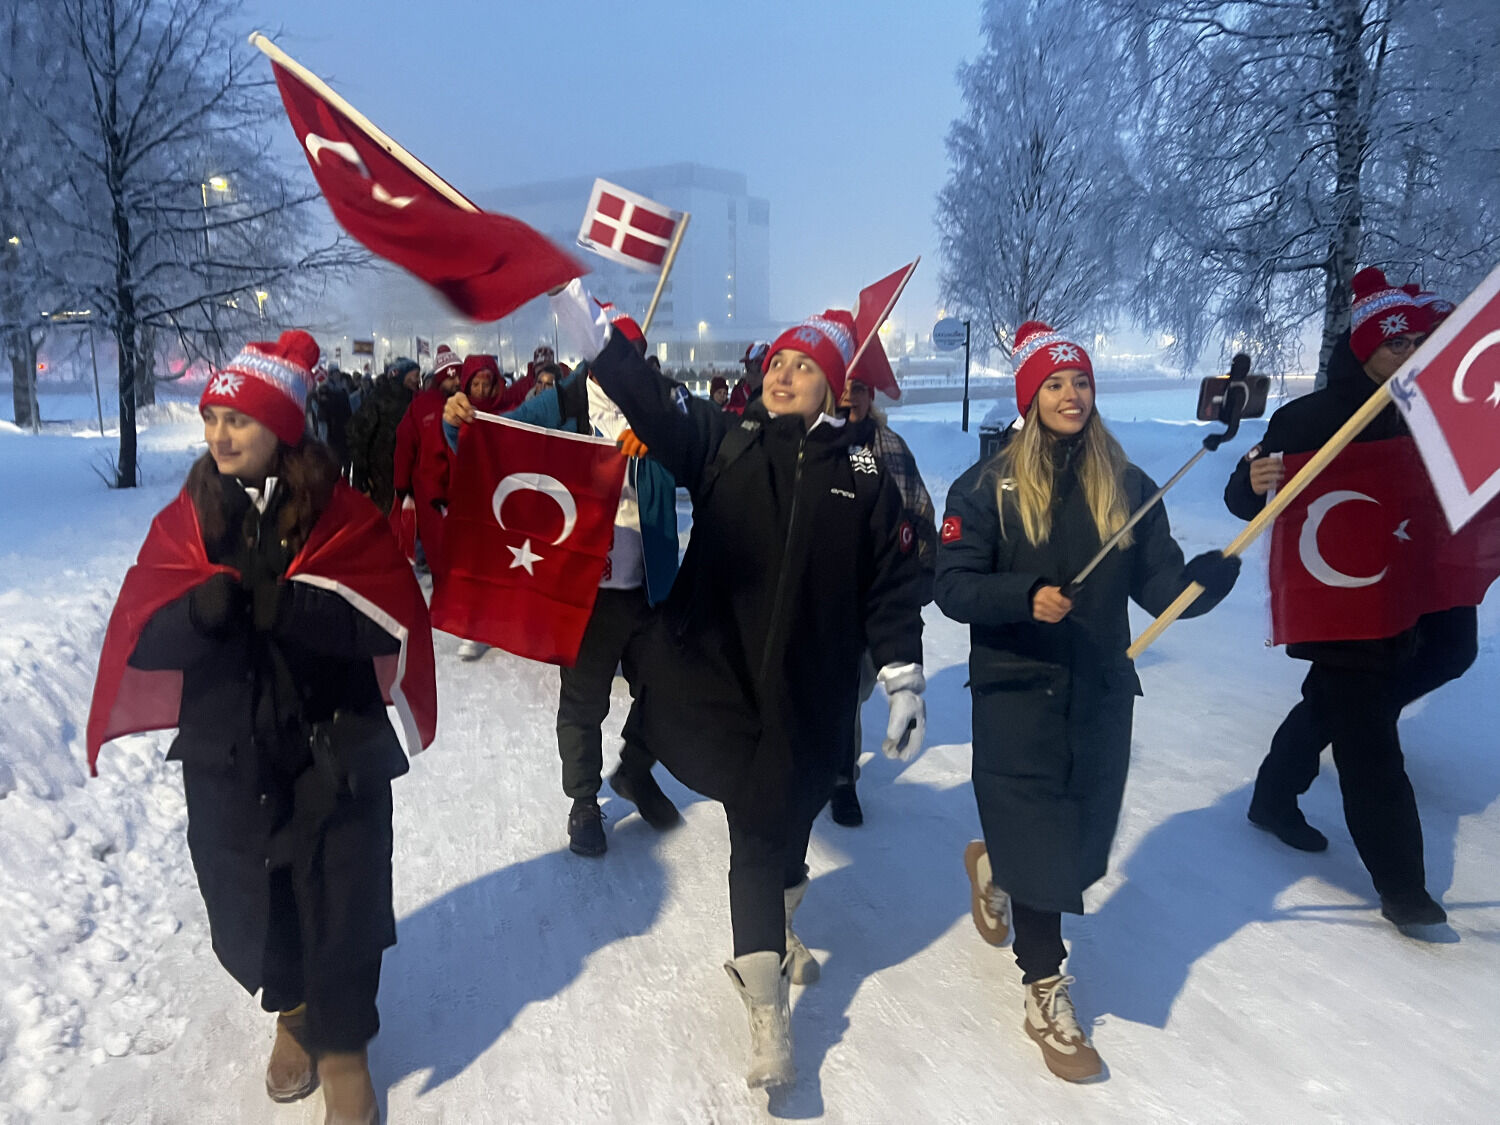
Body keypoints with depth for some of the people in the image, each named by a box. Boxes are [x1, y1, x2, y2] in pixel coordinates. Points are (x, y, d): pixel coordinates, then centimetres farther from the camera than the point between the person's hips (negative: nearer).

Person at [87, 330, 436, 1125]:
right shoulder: (187, 519, 1)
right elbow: (144, 638, -6)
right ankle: (291, 1008, 46)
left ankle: (340, 1043, 34)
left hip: (335, 752, -3)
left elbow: (388, 622, -18)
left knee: (341, 904, 8)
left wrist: (283, 604, -31)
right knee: (247, 904, 16)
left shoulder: (342, 515, -8)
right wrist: (202, 609, -28)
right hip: (226, 758, 3)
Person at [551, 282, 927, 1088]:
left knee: (785, 817, 15)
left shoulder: (862, 468, 0)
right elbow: (654, 404, -13)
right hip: (721, 669, 0)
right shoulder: (725, 439, 1)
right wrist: (590, 335, -27)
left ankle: (774, 930, 46)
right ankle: (767, 1010, 16)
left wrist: (903, 680, -2)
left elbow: (892, 580, 0)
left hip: (811, 687, 1)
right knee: (759, 824, 4)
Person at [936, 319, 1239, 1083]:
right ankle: (1045, 995, 22)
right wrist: (1027, 597, -24)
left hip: (1102, 692, 4)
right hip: (1017, 692, -4)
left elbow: (1165, 589, 0)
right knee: (1041, 848, 0)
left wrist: (1226, 563, -20)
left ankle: (996, 865, 47)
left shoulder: (1126, 486, 4)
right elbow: (953, 588, -8)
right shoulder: (987, 487, -4)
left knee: (1082, 845, 13)